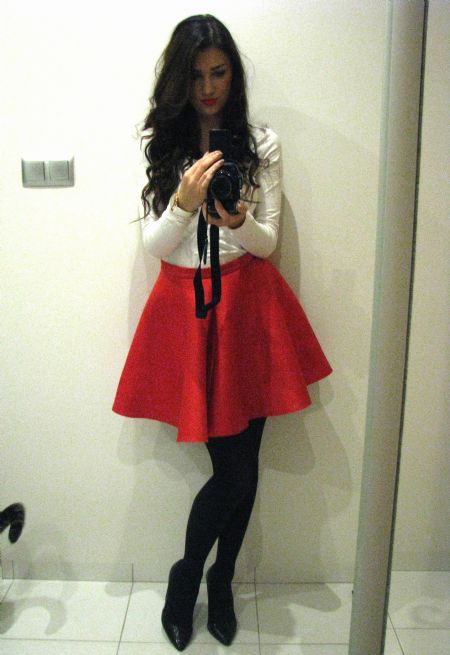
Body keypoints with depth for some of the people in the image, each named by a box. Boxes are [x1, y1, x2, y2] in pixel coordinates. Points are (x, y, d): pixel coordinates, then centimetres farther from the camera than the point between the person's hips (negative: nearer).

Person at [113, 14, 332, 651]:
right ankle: (188, 577, 26)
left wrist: (238, 221, -19)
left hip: (249, 305, 2)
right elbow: (154, 245, 0)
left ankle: (219, 581, 32)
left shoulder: (261, 143, 5)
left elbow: (268, 242, 3)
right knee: (233, 466, -4)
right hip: (186, 306, -1)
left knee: (243, 460, 7)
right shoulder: (161, 145, 4)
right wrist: (185, 202, -19)